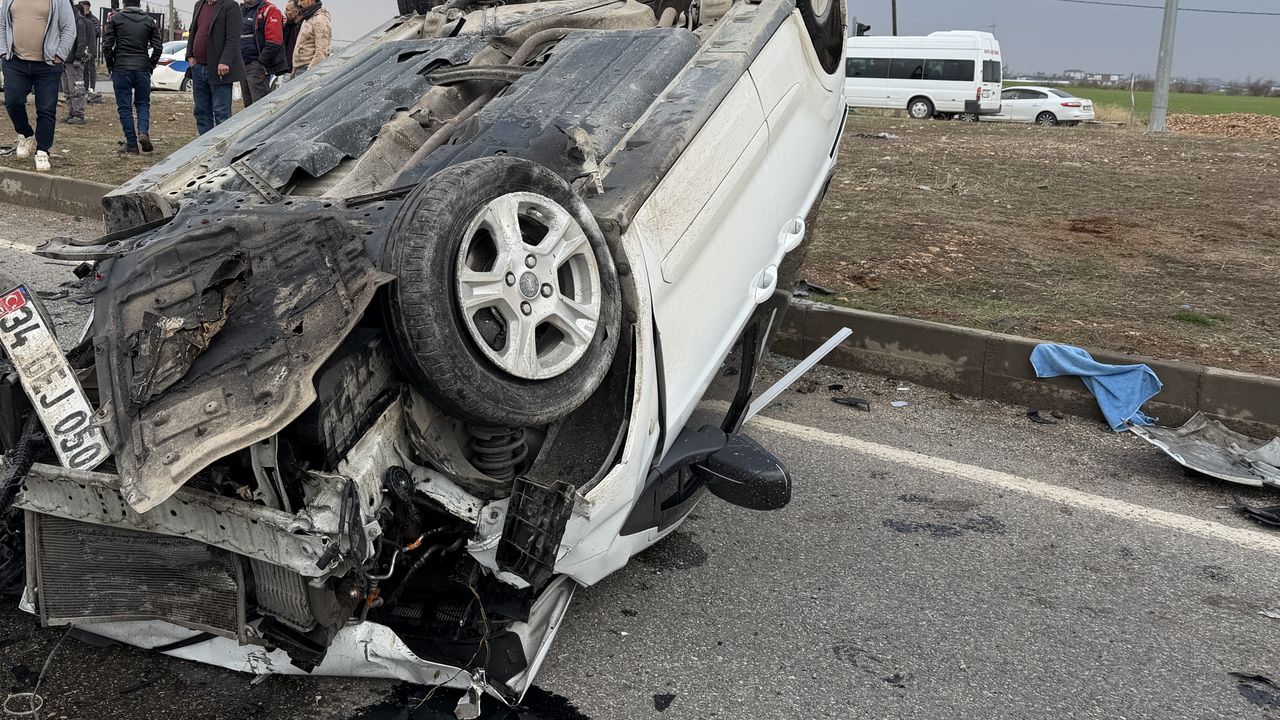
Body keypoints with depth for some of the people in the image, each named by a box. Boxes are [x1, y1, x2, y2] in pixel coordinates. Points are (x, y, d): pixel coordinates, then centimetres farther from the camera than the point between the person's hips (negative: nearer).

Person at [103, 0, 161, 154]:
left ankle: (131, 144, 2)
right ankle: (143, 132, -10)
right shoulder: (150, 21, 5)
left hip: (121, 69, -1)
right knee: (143, 103, 15)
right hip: (143, 69, 2)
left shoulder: (115, 19, 1)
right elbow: (158, 47, 1)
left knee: (124, 107, 4)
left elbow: (107, 45, -3)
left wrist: (110, 66, 8)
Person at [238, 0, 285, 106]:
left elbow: (274, 43, -15)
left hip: (257, 66, -8)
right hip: (243, 65, 8)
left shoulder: (269, 10, -6)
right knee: (248, 105, 11)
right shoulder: (242, 11, 20)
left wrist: (261, 63, -18)